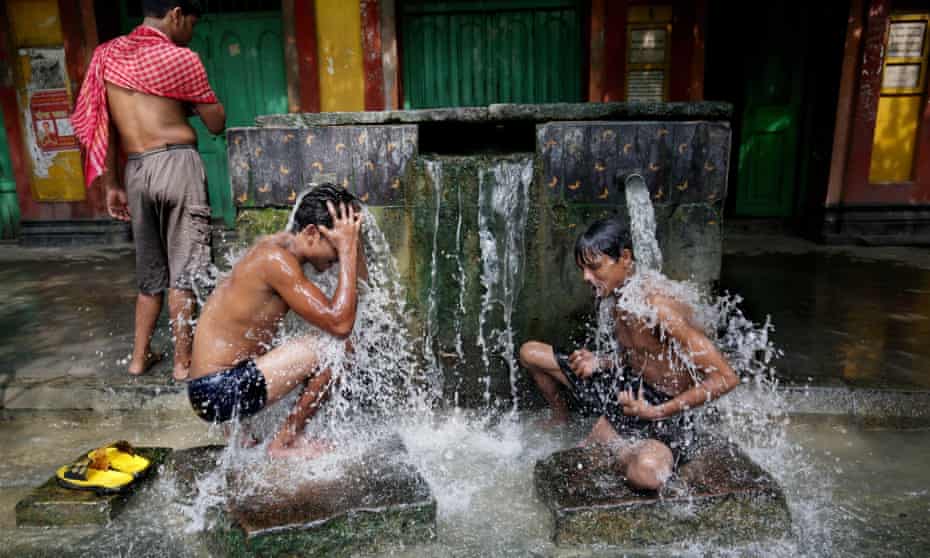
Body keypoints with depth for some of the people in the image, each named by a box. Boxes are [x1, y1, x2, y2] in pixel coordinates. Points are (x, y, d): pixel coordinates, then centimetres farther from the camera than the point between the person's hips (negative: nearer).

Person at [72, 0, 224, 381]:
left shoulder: (106, 55, 13)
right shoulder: (180, 58, -3)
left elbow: (99, 126, 13)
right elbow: (217, 124, 1)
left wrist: (112, 185, 18)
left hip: (136, 171, 6)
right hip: (177, 165, -5)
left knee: (150, 270, 17)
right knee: (183, 269, 2)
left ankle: (139, 356, 26)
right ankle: (183, 362, 11)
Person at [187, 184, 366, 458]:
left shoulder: (281, 246, 8)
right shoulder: (276, 259, -21)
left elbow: (360, 291, 11)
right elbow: (340, 324, -26)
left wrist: (353, 240, -2)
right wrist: (348, 249, -21)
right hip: (218, 392, -10)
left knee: (339, 346, 14)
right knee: (334, 348, -17)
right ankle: (284, 443, 1)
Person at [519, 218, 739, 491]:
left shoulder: (659, 309, -29)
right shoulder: (618, 299, -1)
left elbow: (726, 378, -28)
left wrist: (656, 413, -24)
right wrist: (600, 362, -6)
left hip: (663, 410, -7)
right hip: (626, 388, 7)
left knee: (645, 473, -42)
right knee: (530, 352, 5)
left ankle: (603, 434, -6)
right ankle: (561, 420, 30)